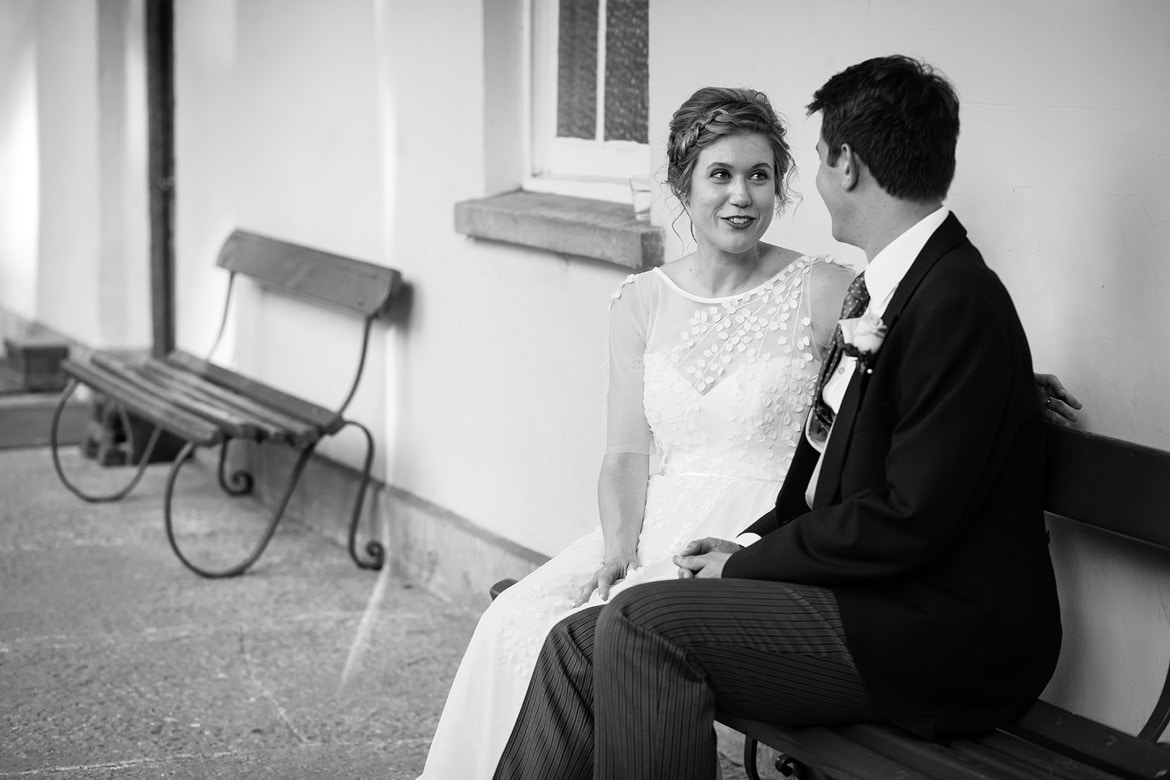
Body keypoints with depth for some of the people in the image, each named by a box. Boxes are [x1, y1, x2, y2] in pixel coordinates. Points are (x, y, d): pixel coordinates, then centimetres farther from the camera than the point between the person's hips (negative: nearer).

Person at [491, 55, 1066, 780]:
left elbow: (909, 519, -21)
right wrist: (754, 542, 3)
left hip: (947, 636, -9)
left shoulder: (958, 305, -17)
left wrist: (748, 564, -11)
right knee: (584, 644, -4)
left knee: (646, 623, -21)